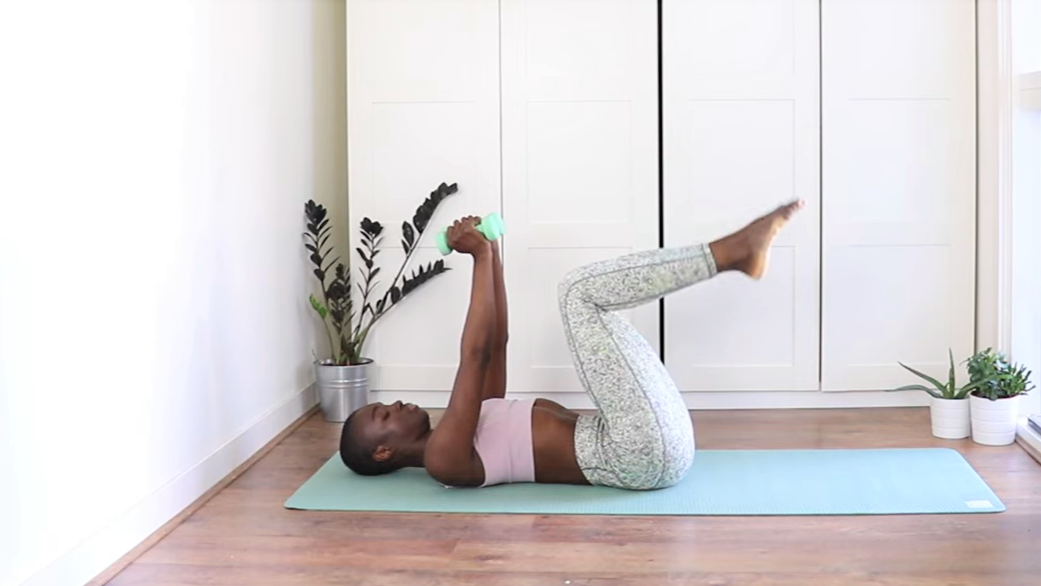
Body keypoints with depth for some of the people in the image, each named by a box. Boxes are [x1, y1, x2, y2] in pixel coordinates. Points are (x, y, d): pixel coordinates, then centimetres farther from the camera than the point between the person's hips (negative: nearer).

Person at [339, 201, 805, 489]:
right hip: (648, 453, -9)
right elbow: (474, 354, -13)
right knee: (578, 291, -14)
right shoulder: (444, 457, -6)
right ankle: (734, 251, -7)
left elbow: (496, 342, 22)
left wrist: (491, 254, 16)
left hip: (649, 449, 9)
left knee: (585, 298, 18)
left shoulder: (464, 432, 22)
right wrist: (482, 257, -7)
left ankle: (734, 252, 6)